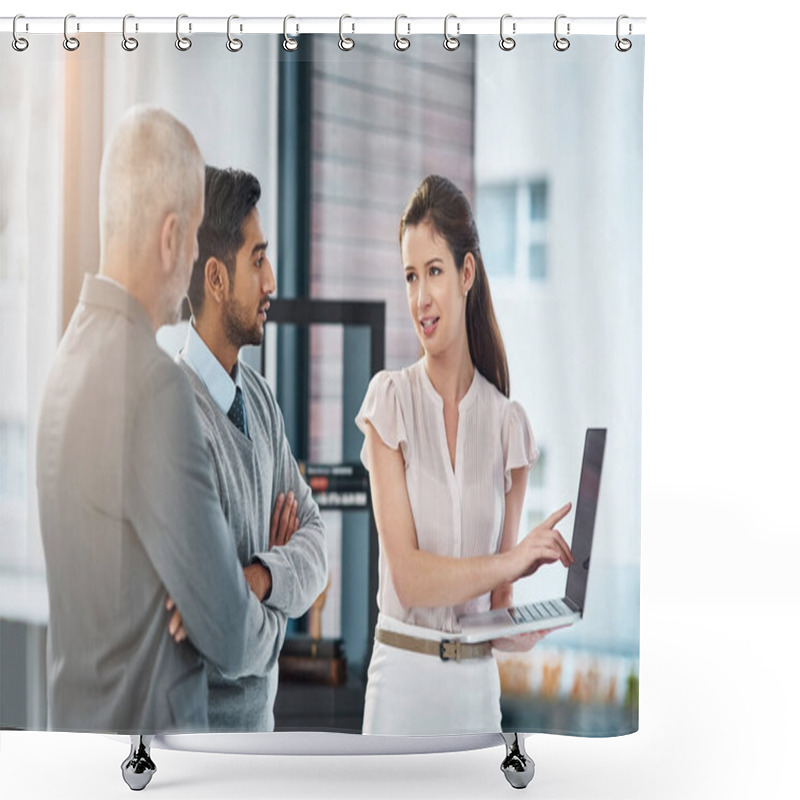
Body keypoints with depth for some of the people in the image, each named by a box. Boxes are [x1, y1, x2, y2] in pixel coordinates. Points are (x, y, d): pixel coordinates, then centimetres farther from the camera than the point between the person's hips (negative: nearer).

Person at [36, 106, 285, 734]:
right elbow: (227, 631, -18)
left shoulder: (73, 352, 3)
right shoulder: (155, 384, -23)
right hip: (145, 728, -8)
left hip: (75, 717, 8)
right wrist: (270, 632, 2)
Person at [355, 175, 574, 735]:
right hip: (402, 678, -3)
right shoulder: (390, 400, -4)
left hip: (478, 687, 3)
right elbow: (407, 574, -12)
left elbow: (498, 602, 6)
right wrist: (512, 560, -20)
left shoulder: (507, 423, 4)